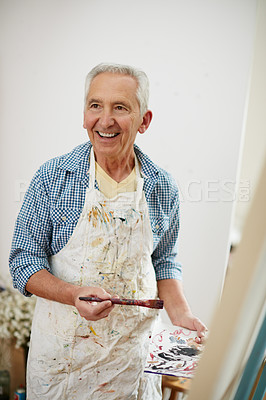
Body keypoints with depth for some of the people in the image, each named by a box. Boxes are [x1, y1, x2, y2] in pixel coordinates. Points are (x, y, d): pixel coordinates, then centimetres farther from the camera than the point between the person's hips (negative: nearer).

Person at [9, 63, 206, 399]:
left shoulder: (163, 188, -5)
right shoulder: (51, 178, -11)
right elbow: (24, 261, -8)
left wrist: (180, 313, -9)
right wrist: (75, 294, -25)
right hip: (60, 350, -1)